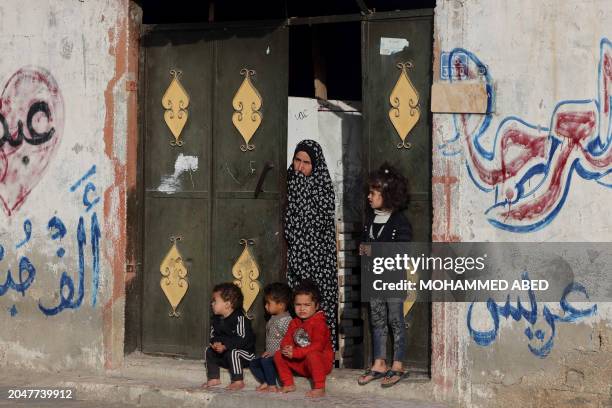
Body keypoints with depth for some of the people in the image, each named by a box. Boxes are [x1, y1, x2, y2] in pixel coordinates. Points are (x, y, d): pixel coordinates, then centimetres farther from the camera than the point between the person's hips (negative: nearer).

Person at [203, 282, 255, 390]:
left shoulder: (239, 319, -22)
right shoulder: (217, 319, 5)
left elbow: (242, 340, -29)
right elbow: (213, 335, 8)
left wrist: (225, 346, -33)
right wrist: (215, 343, -17)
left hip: (244, 352, -8)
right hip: (224, 353, 8)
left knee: (233, 352, -34)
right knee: (209, 350, 0)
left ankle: (238, 381, -26)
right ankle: (214, 378, 8)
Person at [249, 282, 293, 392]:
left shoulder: (286, 320, -18)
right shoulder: (272, 319, 13)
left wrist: (275, 352, -25)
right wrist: (268, 351, 10)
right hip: (271, 354, 10)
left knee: (265, 361, -30)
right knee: (254, 363, 4)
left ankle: (272, 386, -19)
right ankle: (265, 382, -3)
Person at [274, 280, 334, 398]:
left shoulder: (319, 323, -18)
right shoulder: (294, 323, 7)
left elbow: (317, 346, -29)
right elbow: (287, 339, 5)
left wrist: (295, 352, -31)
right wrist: (286, 348, -22)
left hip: (321, 361, -7)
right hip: (301, 364, 7)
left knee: (312, 355, -40)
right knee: (278, 355, 0)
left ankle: (320, 388, -31)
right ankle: (288, 384, 8)